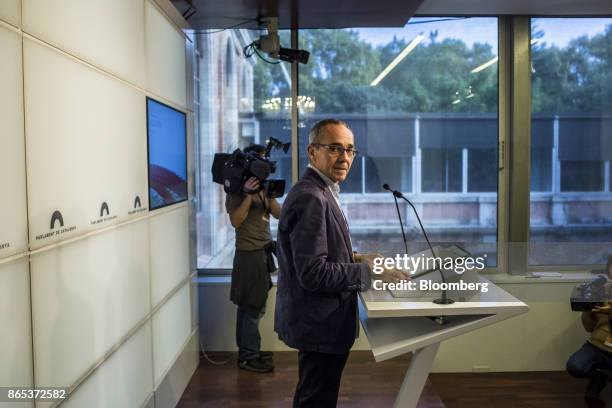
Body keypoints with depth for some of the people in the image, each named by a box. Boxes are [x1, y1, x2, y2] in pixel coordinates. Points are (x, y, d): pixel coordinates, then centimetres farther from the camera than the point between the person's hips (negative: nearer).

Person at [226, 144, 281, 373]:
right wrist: (249, 195, -23)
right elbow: (235, 221, -17)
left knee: (249, 306, 13)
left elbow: (278, 214, 6)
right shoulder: (238, 189, -7)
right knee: (253, 307, -6)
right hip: (250, 253, -7)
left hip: (262, 253, 7)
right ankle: (248, 357, 3)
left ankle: (248, 351, 21)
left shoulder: (261, 186, 15)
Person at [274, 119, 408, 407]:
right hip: (320, 326, -11)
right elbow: (313, 274, -26)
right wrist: (370, 271, -20)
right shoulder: (310, 198, -22)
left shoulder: (319, 192, 10)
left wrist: (355, 258, 6)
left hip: (317, 320, 11)